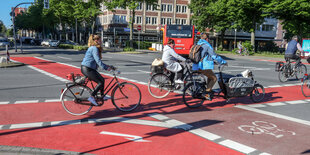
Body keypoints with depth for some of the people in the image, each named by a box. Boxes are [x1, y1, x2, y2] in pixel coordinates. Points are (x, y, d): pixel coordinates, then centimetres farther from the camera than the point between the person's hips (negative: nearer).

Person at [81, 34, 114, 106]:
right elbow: (98, 60, -24)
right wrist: (105, 67, -27)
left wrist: (107, 66, 18)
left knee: (102, 79, 14)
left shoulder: (93, 48, 18)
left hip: (89, 68, 10)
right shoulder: (94, 48, -15)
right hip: (87, 69, -10)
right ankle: (92, 97, -7)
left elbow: (98, 61, 21)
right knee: (100, 82, -9)